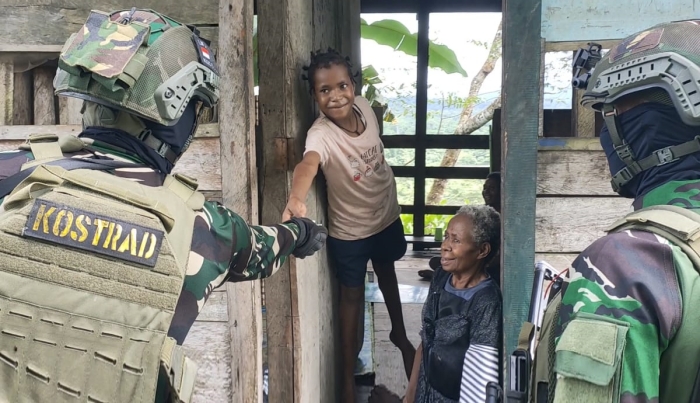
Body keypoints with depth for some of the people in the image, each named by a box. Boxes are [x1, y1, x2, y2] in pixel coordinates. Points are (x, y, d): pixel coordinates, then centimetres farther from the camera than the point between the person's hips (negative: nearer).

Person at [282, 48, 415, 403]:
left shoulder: (364, 107, -15)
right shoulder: (321, 134, -32)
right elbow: (308, 164, -54)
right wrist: (296, 198, -75)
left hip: (387, 215, 5)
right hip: (350, 230, -5)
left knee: (387, 275, 27)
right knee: (353, 296, 9)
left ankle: (399, 333, 54)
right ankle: (349, 374, 27)